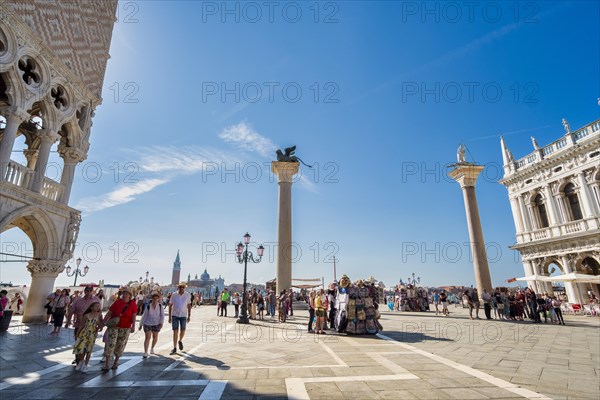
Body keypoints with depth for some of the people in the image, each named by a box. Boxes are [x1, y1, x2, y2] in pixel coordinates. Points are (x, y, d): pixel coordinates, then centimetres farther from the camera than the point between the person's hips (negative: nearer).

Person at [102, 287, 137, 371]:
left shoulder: (133, 304, -6)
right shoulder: (117, 302, -5)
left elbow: (134, 316, -12)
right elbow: (109, 313, -4)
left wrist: (133, 326, -21)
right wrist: (103, 323, -9)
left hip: (125, 328, 0)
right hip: (114, 326, 0)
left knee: (120, 346, 10)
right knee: (110, 344, -7)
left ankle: (116, 362, 30)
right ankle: (106, 364, 2)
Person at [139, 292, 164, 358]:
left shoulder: (160, 306, -13)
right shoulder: (148, 307, -15)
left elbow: (162, 315, -11)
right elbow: (144, 316, -6)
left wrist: (161, 323, -22)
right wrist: (141, 325, -2)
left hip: (156, 324, 2)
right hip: (147, 324, -2)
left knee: (155, 337, 13)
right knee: (147, 337, -10)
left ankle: (152, 348, 38)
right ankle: (145, 353, -2)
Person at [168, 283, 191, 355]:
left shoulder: (187, 295, -6)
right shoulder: (174, 295, -7)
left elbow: (189, 306, 2)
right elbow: (170, 306, 1)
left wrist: (189, 316, 0)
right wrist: (169, 317, -1)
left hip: (183, 315, 1)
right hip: (175, 315, -1)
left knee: (183, 331, 5)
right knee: (175, 331, -4)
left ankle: (180, 341, 36)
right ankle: (174, 348, 5)